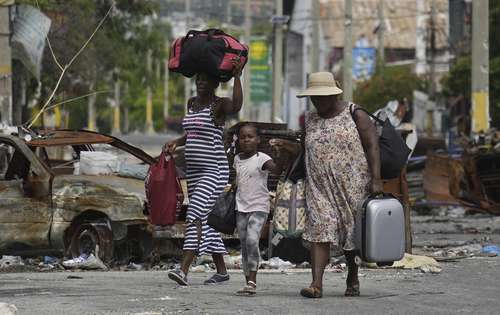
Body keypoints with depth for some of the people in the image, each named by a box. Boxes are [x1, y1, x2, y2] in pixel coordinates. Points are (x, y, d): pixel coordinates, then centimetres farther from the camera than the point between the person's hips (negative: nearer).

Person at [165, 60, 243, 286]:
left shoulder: (219, 105, -10)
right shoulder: (192, 103, 14)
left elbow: (236, 106, -34)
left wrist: (237, 76, -36)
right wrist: (177, 143, 11)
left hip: (214, 171, -9)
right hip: (193, 171, 9)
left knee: (196, 215, -19)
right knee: (205, 220, 11)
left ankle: (184, 270, -28)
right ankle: (221, 271, 19)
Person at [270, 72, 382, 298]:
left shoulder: (355, 116, -2)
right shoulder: (310, 120, 13)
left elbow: (372, 147, -6)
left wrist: (376, 179, -14)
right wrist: (286, 146, 6)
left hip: (353, 186, -3)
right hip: (320, 186, 3)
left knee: (352, 232, 7)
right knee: (320, 228, -14)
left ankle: (353, 279, 28)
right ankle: (316, 283, -22)